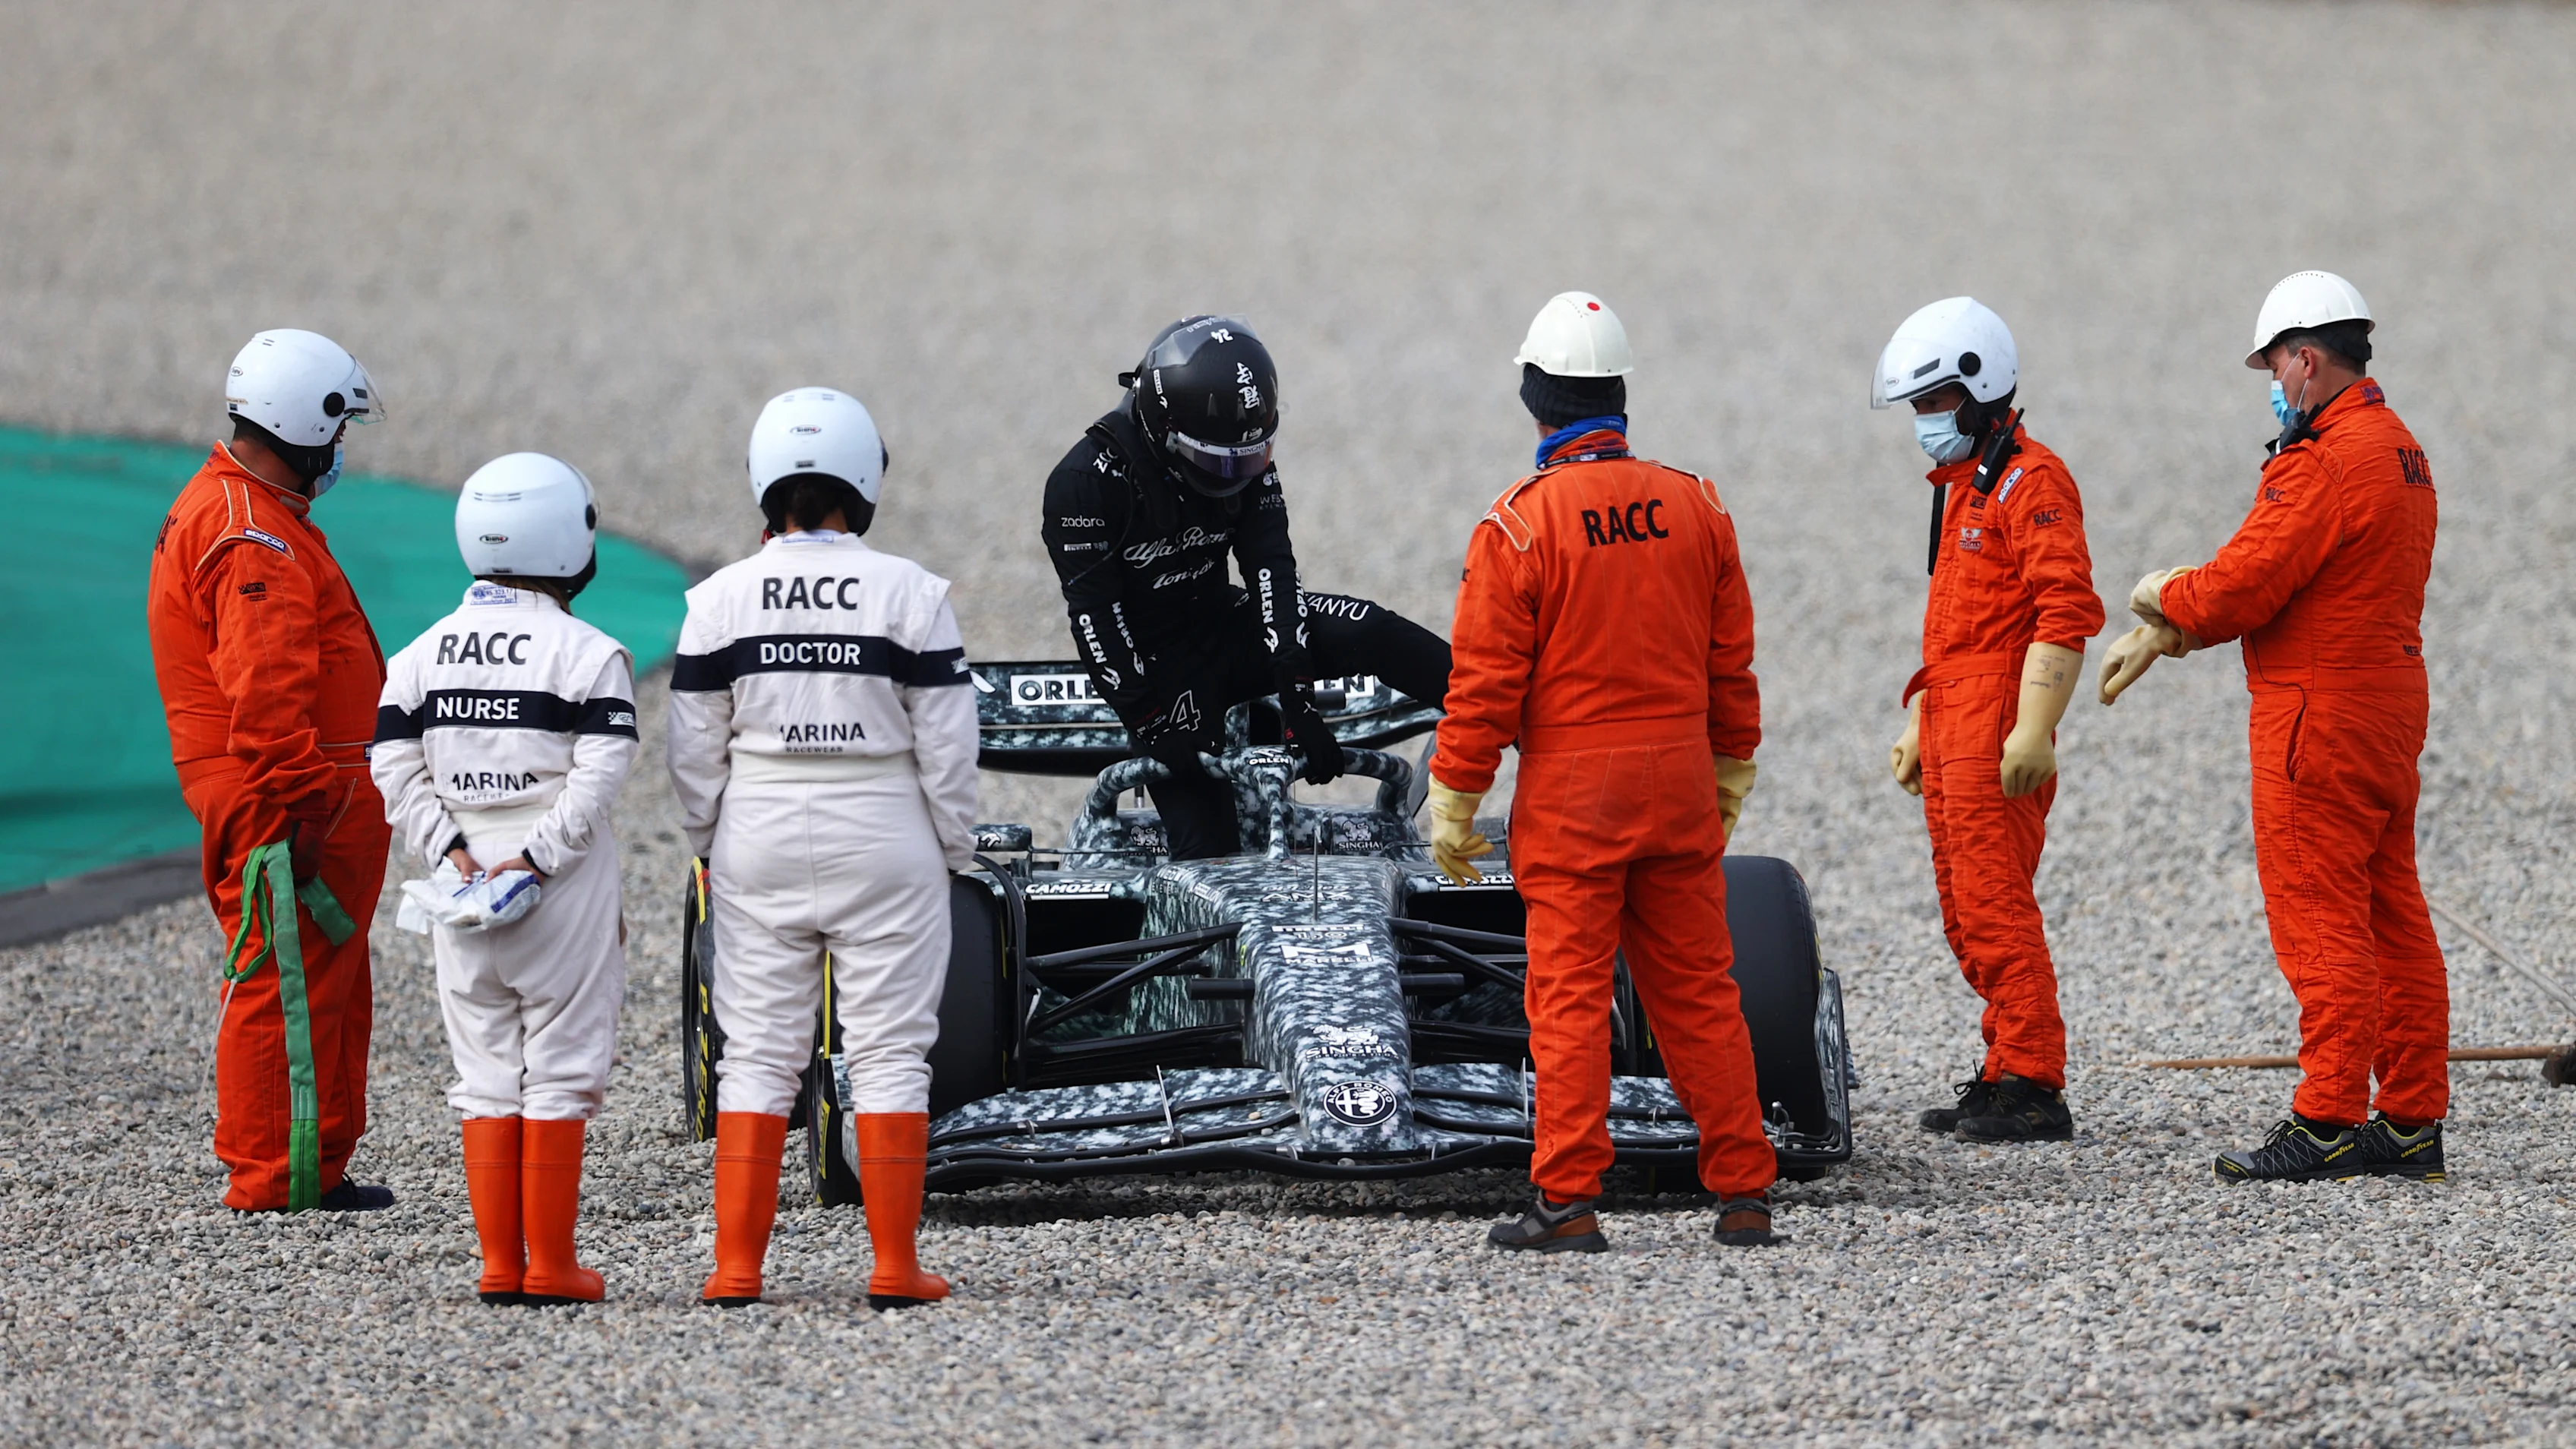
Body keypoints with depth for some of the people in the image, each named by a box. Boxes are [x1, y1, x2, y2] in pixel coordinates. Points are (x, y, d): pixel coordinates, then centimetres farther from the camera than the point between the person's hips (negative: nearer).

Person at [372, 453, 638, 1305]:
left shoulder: (420, 656, 7)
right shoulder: (586, 655, -8)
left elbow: (396, 770, 1)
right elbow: (600, 772, -16)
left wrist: (448, 845, -1)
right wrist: (541, 854, -14)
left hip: (463, 885, 4)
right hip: (563, 892, -4)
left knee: (487, 1076, 10)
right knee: (559, 1073, 1)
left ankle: (500, 1263, 9)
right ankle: (550, 1266, 1)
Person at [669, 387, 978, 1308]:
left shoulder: (721, 601, -3)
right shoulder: (909, 594, -7)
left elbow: (695, 752, 1)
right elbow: (946, 744, -4)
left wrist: (713, 848, 15)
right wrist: (955, 846, 8)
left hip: (760, 839, 2)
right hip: (883, 841, -2)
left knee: (757, 1055, 7)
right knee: (889, 1052, 4)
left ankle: (737, 1265, 3)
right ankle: (894, 1268, 2)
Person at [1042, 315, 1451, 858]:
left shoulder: (1244, 459, -6)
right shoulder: (1086, 480, -20)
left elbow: (1270, 569, -13)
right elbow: (1094, 612, -21)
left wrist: (1296, 697, -22)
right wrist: (1151, 722, -24)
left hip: (1227, 627, 4)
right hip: (1157, 666, -4)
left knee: (1370, 633, -19)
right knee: (1208, 853, -15)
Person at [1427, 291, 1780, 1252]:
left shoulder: (1520, 523, -11)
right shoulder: (1695, 507, 3)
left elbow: (1485, 681, -10)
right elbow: (1731, 661, 10)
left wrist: (1454, 802, -2)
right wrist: (1730, 774, 21)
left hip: (1571, 788, -4)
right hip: (1679, 777, 4)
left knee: (1570, 997, -1)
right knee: (1698, 991, 9)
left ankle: (1568, 1202, -3)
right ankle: (1743, 1194, 10)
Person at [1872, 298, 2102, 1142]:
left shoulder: (2030, 483, -12)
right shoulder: (1962, 485, 20)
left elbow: (2065, 614, -20)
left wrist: (2033, 732, -25)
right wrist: (1920, 725, 26)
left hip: (1996, 735, -10)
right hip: (1952, 727, 10)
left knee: (1995, 908, -11)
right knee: (1967, 913, 11)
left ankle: (2032, 1090, -11)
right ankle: (2007, 1074, 16)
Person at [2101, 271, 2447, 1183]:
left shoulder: (2324, 463, -19)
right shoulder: (2398, 449, 16)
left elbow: (2243, 588, -19)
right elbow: (2271, 583, 18)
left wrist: (2166, 596, 2)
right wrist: (2164, 636, 15)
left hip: (2321, 716, -10)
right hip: (2389, 704, 10)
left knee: (2320, 922, -7)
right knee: (2391, 921, 10)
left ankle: (2327, 1125, -7)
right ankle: (2410, 1120, 12)